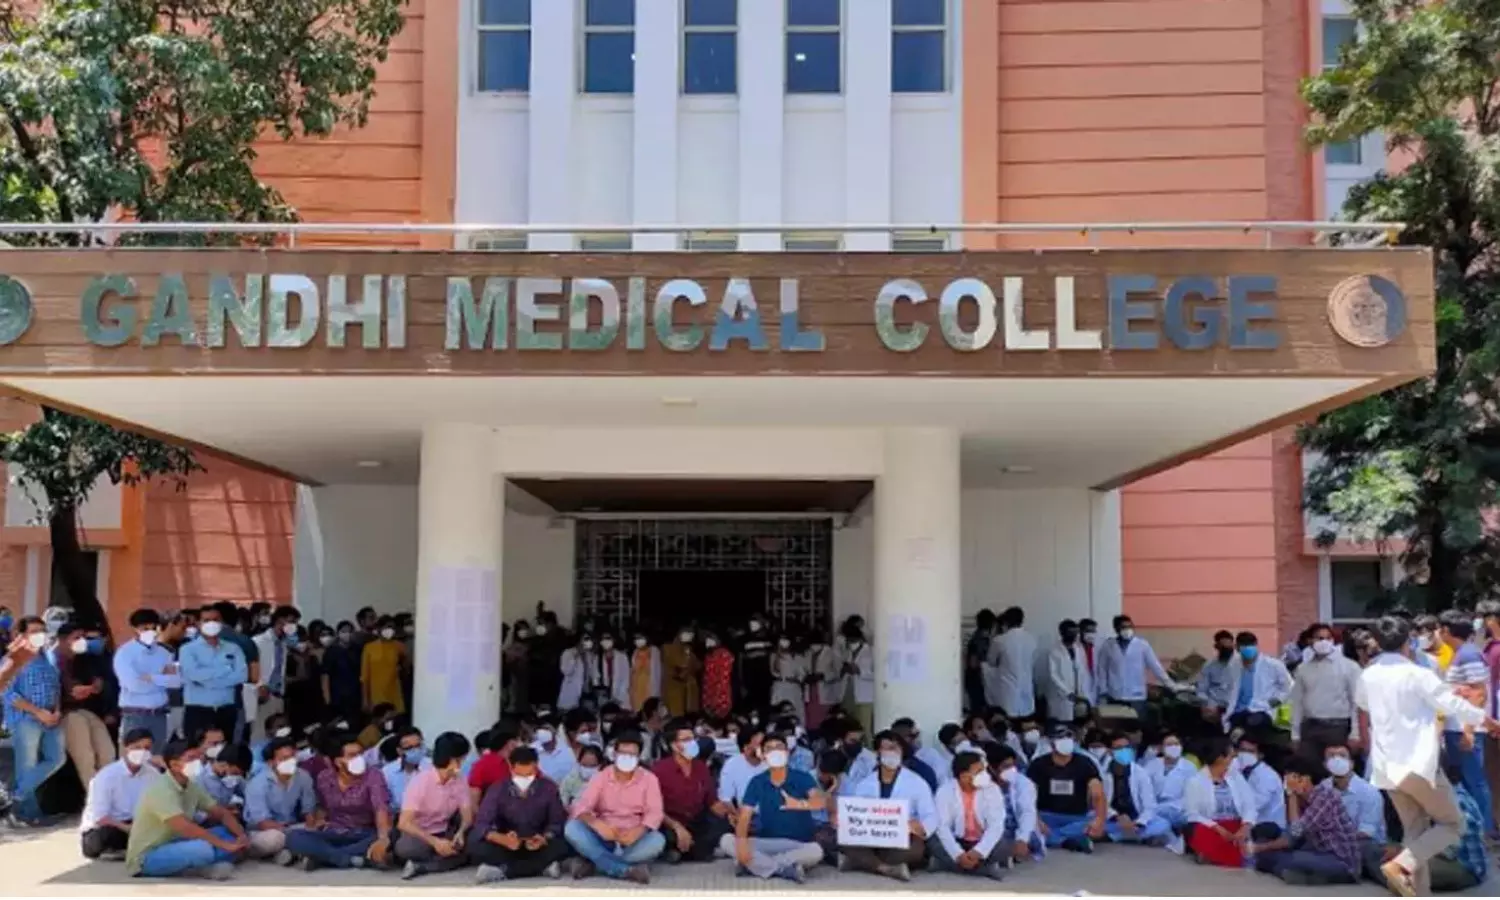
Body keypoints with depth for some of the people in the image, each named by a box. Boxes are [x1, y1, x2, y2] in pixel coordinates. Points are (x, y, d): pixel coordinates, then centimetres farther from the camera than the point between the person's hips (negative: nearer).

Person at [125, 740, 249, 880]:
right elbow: (184, 828, -34)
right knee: (204, 848, -35)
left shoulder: (192, 786, 3)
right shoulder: (161, 789, -23)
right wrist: (225, 844, -32)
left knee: (230, 833, -1)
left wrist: (241, 836, -12)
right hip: (146, 858, -9)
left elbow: (222, 813, 8)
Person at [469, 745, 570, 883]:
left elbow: (557, 822, -11)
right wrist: (503, 840, -42)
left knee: (564, 845, -31)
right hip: (507, 847, 0)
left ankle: (502, 871, -28)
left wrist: (545, 839, -35)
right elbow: (481, 824, -21)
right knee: (475, 846, -30)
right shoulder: (497, 789, -13)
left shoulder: (548, 788, -11)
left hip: (538, 846, 0)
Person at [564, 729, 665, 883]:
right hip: (603, 836, 1)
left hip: (632, 838, -1)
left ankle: (591, 862, -27)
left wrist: (638, 831, -33)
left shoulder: (649, 779, 0)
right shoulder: (601, 777, 1)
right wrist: (597, 824, -34)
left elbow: (654, 813, -11)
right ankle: (626, 870, -32)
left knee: (657, 841, -32)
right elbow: (581, 806, -11)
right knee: (572, 828, -27)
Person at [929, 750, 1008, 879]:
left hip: (983, 843, 0)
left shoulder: (992, 789, -12)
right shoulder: (945, 791, -13)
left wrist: (978, 852, -33)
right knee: (933, 843, -29)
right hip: (957, 842, 0)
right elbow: (943, 826, -19)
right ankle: (988, 868, -24)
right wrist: (958, 855, -32)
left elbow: (996, 825, -20)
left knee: (1003, 847, -30)